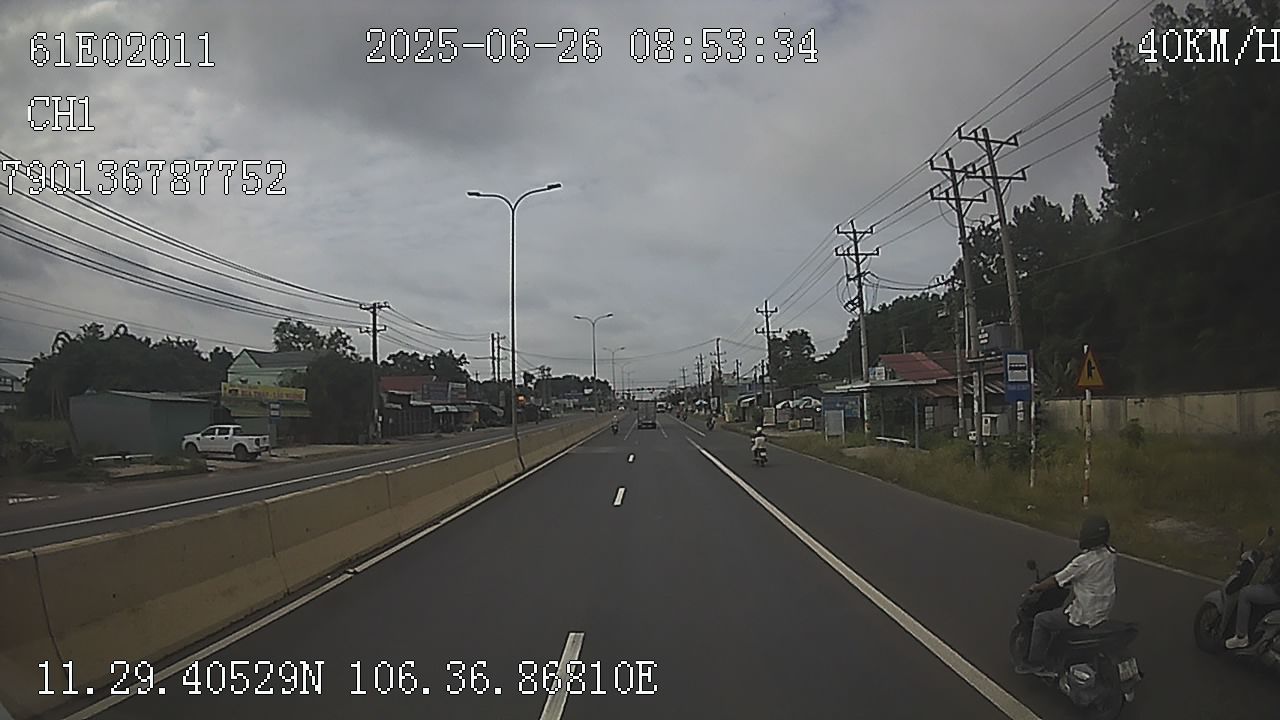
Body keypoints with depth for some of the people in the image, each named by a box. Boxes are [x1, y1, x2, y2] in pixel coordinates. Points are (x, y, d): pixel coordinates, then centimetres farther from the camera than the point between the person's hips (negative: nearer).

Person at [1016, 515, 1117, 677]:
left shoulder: (1084, 561, -26)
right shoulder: (1110, 554, -2)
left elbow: (1057, 581, -18)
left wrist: (1035, 588, -2)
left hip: (1085, 617, -8)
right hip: (1105, 612, 8)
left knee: (1041, 621, 8)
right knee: (1058, 613, 30)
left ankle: (1034, 663, 15)